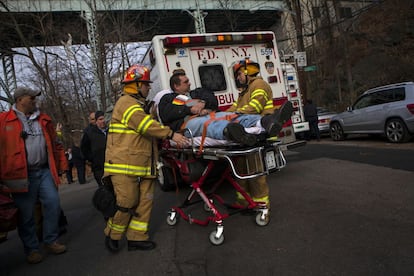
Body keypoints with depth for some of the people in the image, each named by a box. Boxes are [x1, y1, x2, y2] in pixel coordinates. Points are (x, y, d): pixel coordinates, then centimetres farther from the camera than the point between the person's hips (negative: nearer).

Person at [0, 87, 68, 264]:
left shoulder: (43, 120, 13)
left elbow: (56, 144, 16)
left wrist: (61, 166, 13)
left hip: (45, 171, 4)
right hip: (22, 175, -4)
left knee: (53, 204, 2)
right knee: (26, 213, 5)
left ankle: (51, 241, 20)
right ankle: (31, 248, 21)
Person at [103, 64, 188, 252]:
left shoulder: (139, 105, 25)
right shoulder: (126, 102, -8)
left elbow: (148, 128, 27)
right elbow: (144, 124, -23)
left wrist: (164, 140, 14)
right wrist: (170, 134, -26)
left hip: (143, 165, 9)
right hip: (125, 165, -9)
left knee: (144, 202, 7)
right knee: (127, 202, -6)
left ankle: (137, 237, 16)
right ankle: (112, 235, 16)